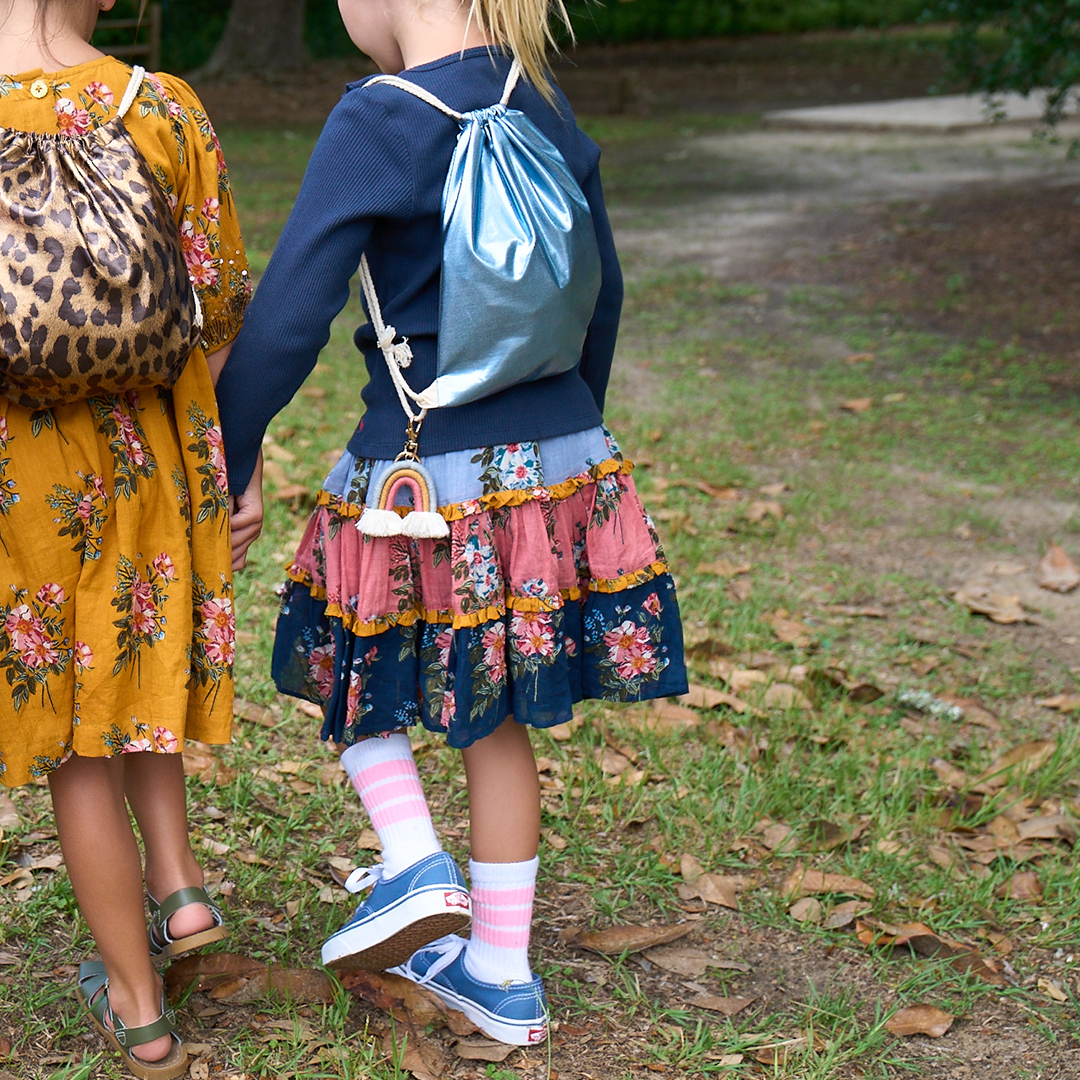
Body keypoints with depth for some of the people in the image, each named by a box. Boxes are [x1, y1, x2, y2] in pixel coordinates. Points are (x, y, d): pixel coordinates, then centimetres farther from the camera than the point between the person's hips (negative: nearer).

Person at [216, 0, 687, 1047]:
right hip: (558, 464, 6)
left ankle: (415, 865, 8)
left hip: (426, 474, -6)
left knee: (353, 660, 22)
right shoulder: (548, 108, 5)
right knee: (495, 714, 16)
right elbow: (601, 292, 14)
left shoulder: (379, 122, -15)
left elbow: (285, 319, -17)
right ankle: (503, 972, 24)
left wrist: (225, 466, -7)